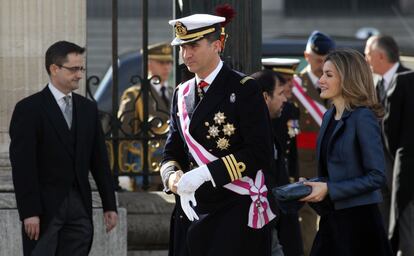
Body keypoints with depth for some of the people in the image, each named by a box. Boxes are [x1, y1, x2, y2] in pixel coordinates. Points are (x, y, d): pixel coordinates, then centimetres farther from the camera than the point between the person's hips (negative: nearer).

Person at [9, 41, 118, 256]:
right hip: (44, 206, -5)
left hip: (79, 206, 5)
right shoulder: (29, 109, -6)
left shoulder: (88, 109, 12)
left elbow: (99, 160, 14)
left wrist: (109, 205, 9)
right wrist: (29, 212, -17)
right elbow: (22, 164, -11)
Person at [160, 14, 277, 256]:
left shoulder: (244, 89, -5)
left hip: (236, 210, -6)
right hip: (192, 212, 6)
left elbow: (260, 153, -13)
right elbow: (173, 152, 17)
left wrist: (205, 173, -19)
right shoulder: (182, 94, 15)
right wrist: (172, 176, -7)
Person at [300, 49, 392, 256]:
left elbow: (377, 177, -17)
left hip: (358, 218, -7)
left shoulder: (363, 118, -12)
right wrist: (312, 186, 2)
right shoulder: (329, 116, 12)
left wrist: (329, 190, -18)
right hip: (331, 218, 8)